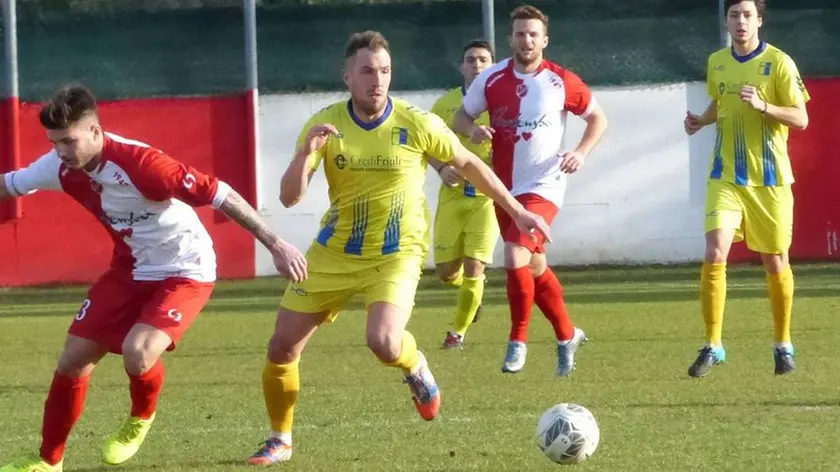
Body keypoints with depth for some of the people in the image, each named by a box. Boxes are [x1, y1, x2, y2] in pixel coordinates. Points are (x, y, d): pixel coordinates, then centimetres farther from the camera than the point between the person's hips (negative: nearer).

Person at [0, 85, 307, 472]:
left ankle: (141, 418, 8)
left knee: (137, 352, -27)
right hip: (130, 270, 7)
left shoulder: (140, 164, -31)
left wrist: (275, 245, -28)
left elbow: (221, 195, -28)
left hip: (184, 272, -7)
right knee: (73, 360, 3)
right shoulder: (61, 168, -11)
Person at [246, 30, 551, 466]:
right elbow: (290, 197, -14)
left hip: (395, 255, -3)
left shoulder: (417, 124, -13)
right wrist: (307, 151, -33)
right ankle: (280, 440, 24)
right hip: (333, 253, 3)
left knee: (383, 343, -28)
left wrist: (517, 212, 6)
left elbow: (468, 164, 3)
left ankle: (416, 369, 10)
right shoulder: (325, 124, -9)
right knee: (281, 348, 1)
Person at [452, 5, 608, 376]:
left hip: (542, 187, -4)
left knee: (515, 258, -23)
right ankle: (567, 335, 36)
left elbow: (598, 118, 5)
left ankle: (518, 341, -8)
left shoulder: (561, 81, -8)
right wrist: (471, 129, -16)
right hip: (504, 188, 4)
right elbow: (461, 117, 7)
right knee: (535, 267, 16)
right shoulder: (492, 79, -2)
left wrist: (581, 152, -11)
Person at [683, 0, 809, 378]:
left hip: (769, 179, -2)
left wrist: (762, 106, -24)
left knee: (775, 262, 7)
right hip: (726, 176, 2)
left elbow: (800, 119, -8)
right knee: (715, 254, -15)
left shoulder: (778, 63, -7)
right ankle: (712, 346, -7)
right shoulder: (717, 63, 6)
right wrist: (702, 120, 4)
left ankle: (783, 346, 25)